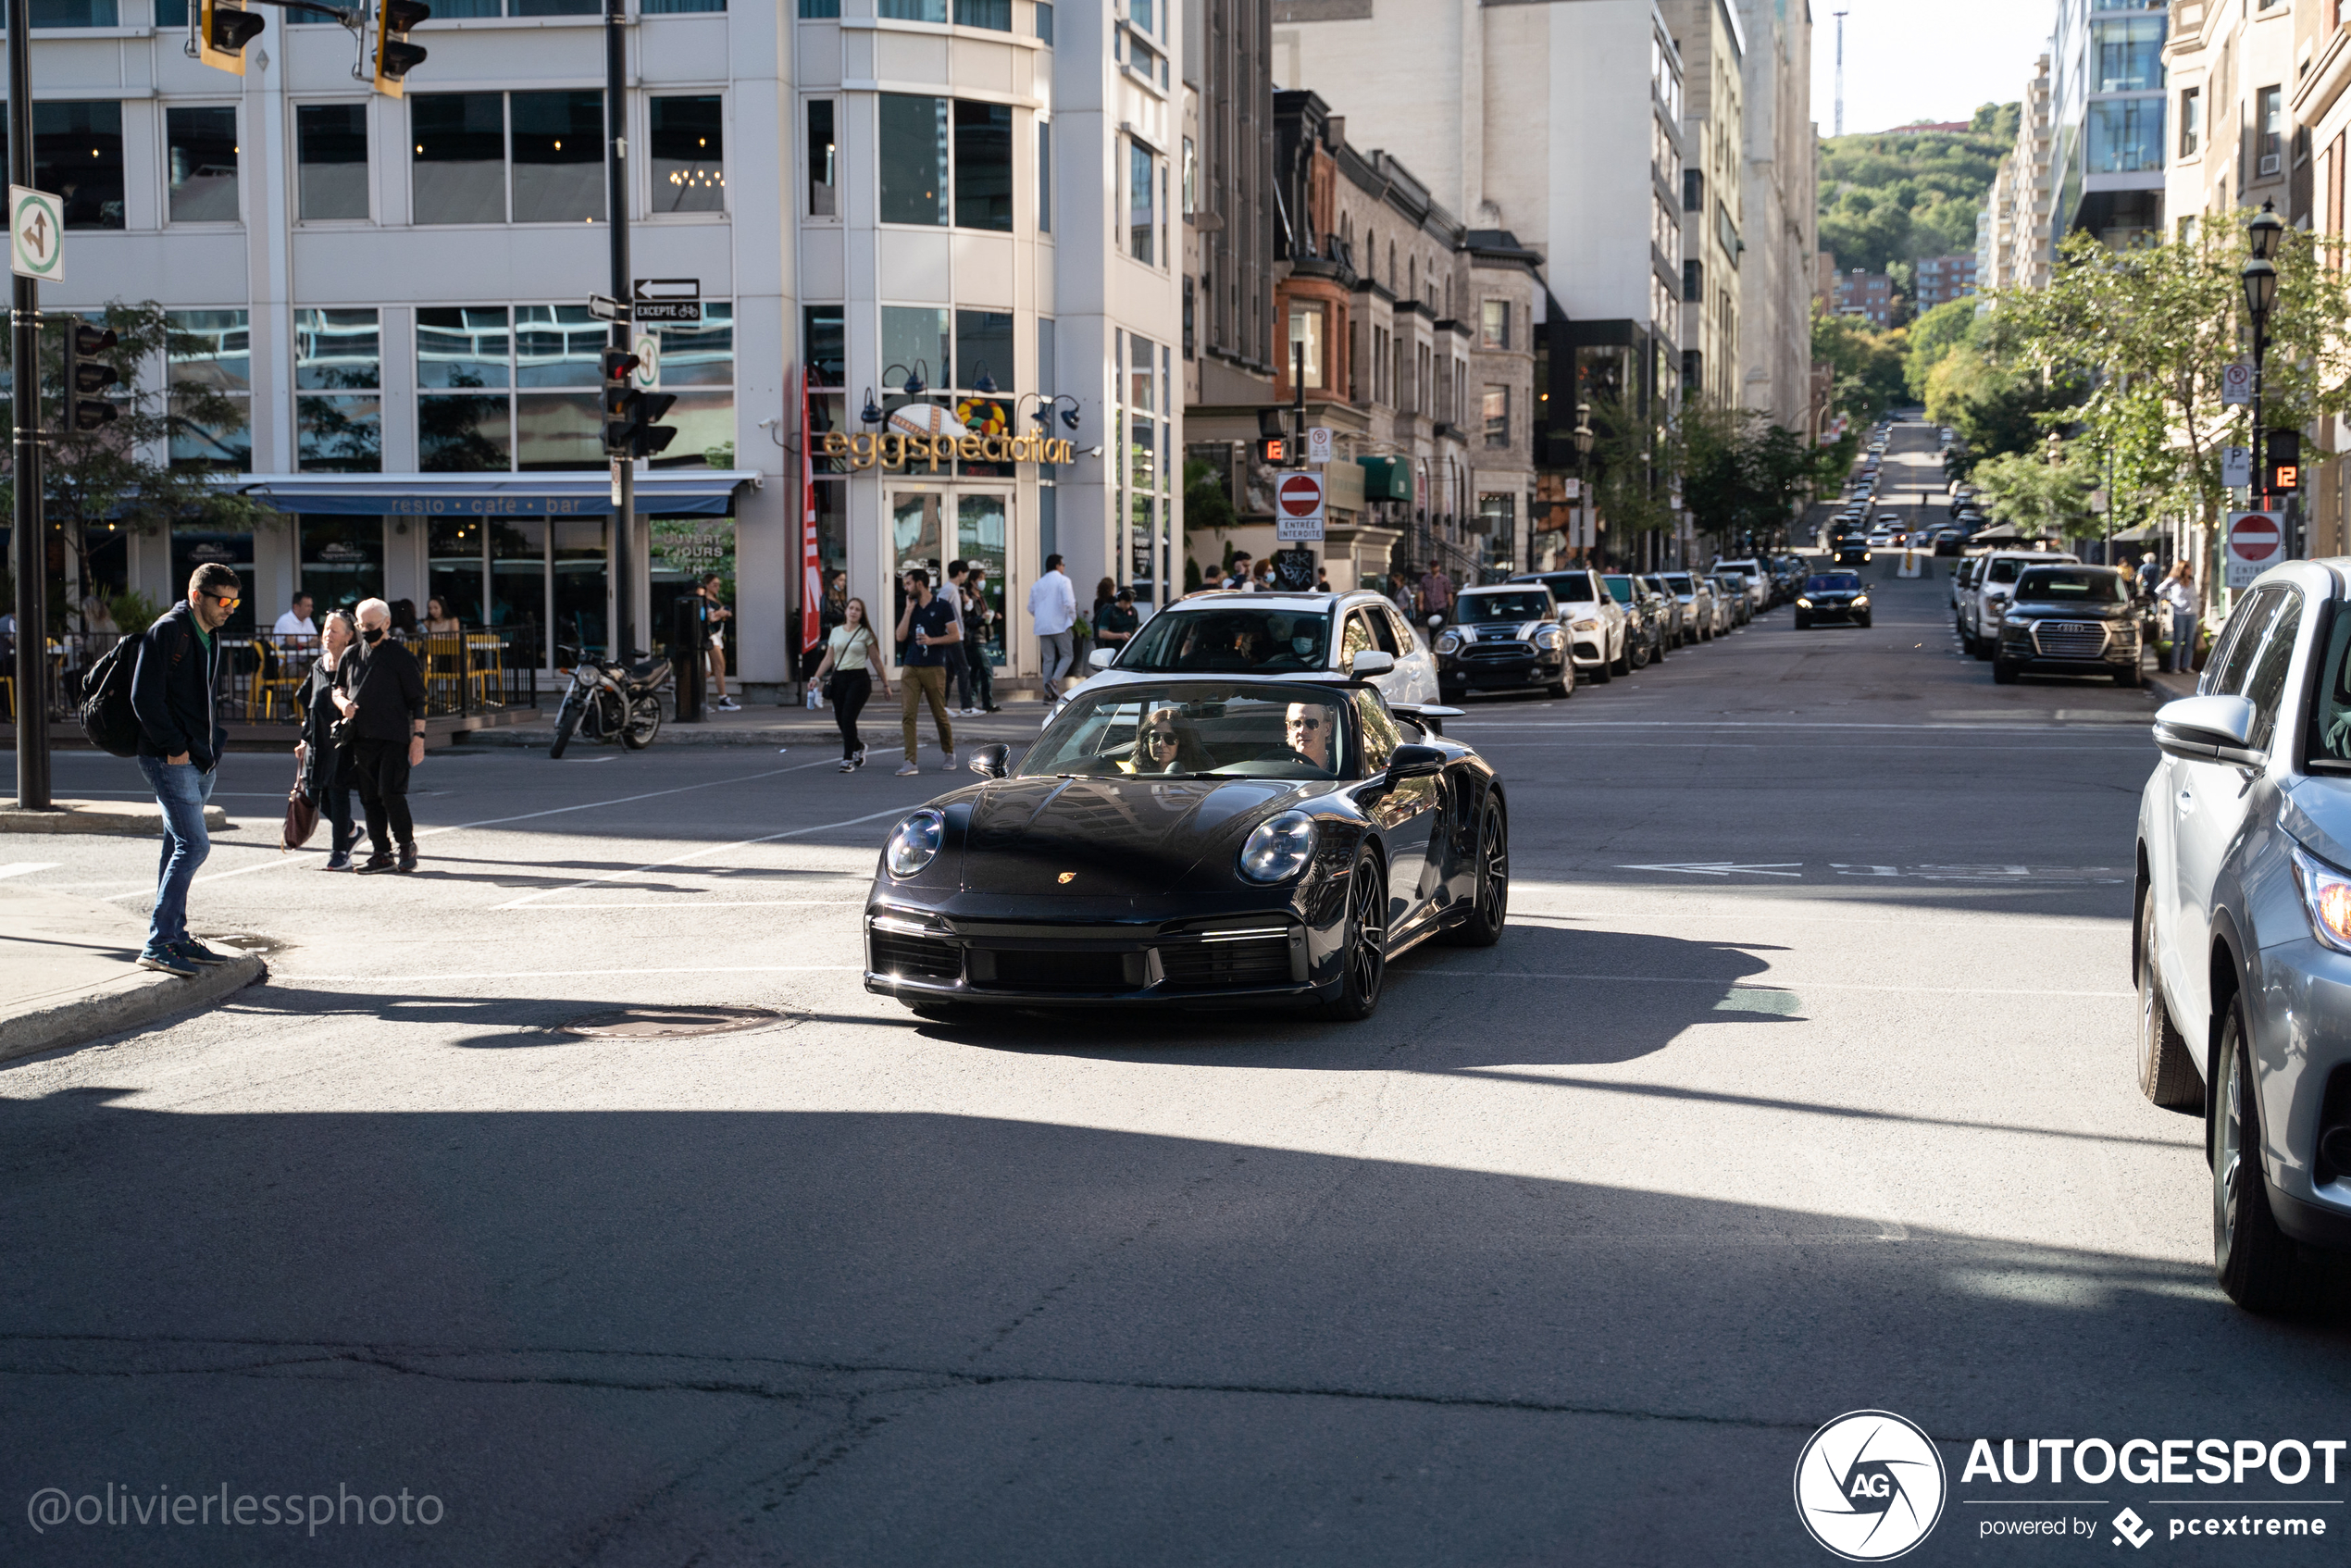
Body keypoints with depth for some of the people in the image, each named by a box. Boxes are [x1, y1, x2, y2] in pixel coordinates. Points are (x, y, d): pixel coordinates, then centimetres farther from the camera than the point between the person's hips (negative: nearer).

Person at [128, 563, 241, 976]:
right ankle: (157, 944, -11)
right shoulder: (167, 631, -12)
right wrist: (175, 747, -17)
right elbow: (144, 697, -17)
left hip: (200, 761, 9)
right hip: (170, 760, -9)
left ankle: (175, 938, 19)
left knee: (180, 848, 13)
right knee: (194, 845, -13)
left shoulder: (209, 636, 16)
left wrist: (214, 743, 13)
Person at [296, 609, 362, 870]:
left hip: (342, 738, -7)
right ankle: (350, 830, 27)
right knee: (313, 792, 6)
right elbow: (308, 705, 19)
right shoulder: (319, 666, 15)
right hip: (318, 739, 7)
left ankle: (340, 853, 1)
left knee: (337, 790, -6)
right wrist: (305, 739, 17)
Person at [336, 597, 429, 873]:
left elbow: (417, 701, -2)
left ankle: (407, 845, 7)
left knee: (390, 794, -12)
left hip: (394, 738, -5)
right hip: (362, 738, 5)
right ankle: (381, 854, 12)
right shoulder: (352, 656, 12)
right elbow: (338, 688, 22)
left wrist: (418, 737, -9)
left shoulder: (401, 658, -2)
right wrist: (343, 702, -2)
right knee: (370, 798, 6)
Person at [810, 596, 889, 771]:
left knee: (848, 718, -16)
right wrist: (816, 677, 2)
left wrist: (885, 684, 7)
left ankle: (848, 759, -10)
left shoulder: (865, 634, 2)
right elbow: (829, 659, 13)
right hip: (839, 678, 4)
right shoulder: (836, 632, 12)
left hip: (859, 678, -4)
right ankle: (858, 747, 34)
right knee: (840, 719, 5)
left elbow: (876, 661, 5)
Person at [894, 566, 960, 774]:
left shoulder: (941, 606, -2)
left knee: (940, 714, 5)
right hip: (911, 667, 4)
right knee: (908, 714, -8)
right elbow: (900, 636, 4)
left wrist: (932, 640, -15)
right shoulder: (911, 607, 12)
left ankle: (949, 753, 27)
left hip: (934, 667, -4)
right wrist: (909, 610, -2)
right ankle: (910, 761, -11)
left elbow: (955, 634, -3)